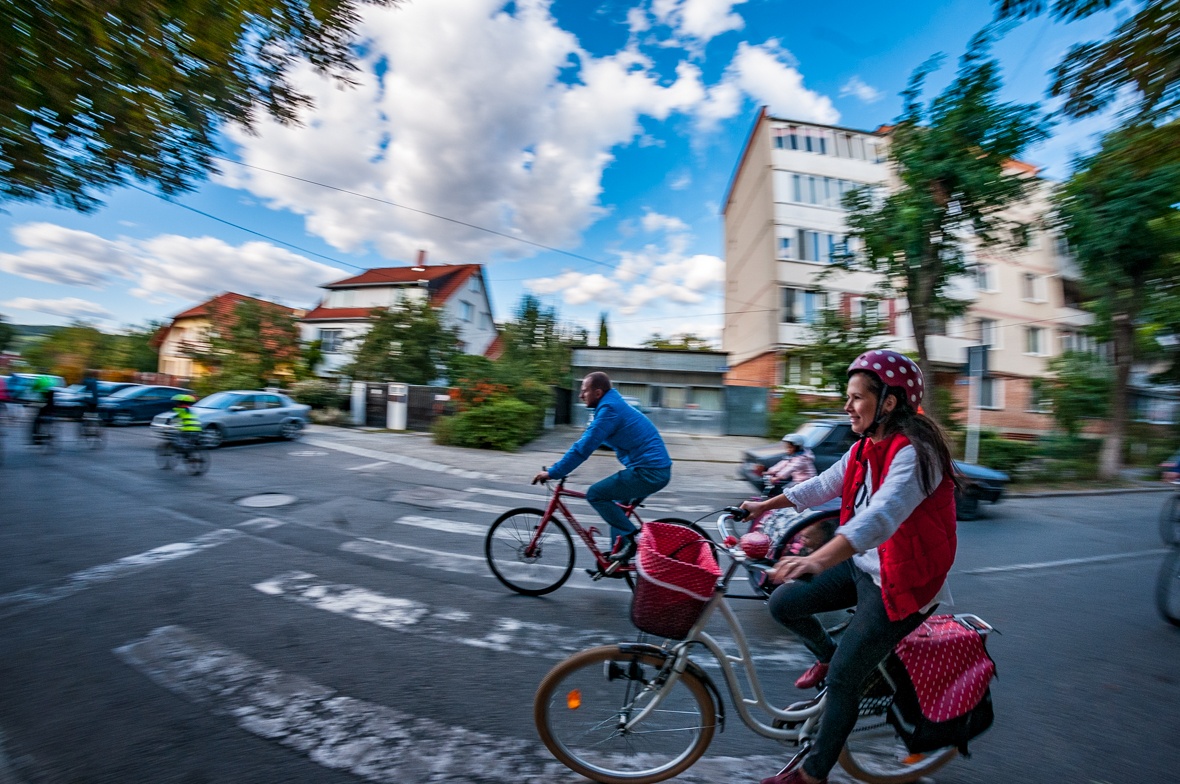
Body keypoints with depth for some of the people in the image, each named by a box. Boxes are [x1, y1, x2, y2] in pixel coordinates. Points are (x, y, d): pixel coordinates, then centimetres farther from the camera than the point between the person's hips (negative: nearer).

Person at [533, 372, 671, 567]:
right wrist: (562, 464, 23)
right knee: (618, 507, 23)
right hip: (657, 468, 11)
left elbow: (583, 447, -18)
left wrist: (553, 472, -11)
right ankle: (620, 553, 28)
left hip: (648, 471, -10)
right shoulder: (613, 405, 17)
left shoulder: (609, 409, -15)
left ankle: (630, 538, 0)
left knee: (595, 494, -6)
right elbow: (587, 441, 24)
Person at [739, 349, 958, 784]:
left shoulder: (914, 453, -26)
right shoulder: (864, 448, 1)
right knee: (783, 603, 2)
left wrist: (820, 559, -54)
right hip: (861, 566, 7)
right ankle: (827, 654, 31)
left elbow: (882, 515, -42)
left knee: (843, 680, 2)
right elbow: (823, 485, 11)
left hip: (902, 584, -7)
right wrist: (767, 504, 14)